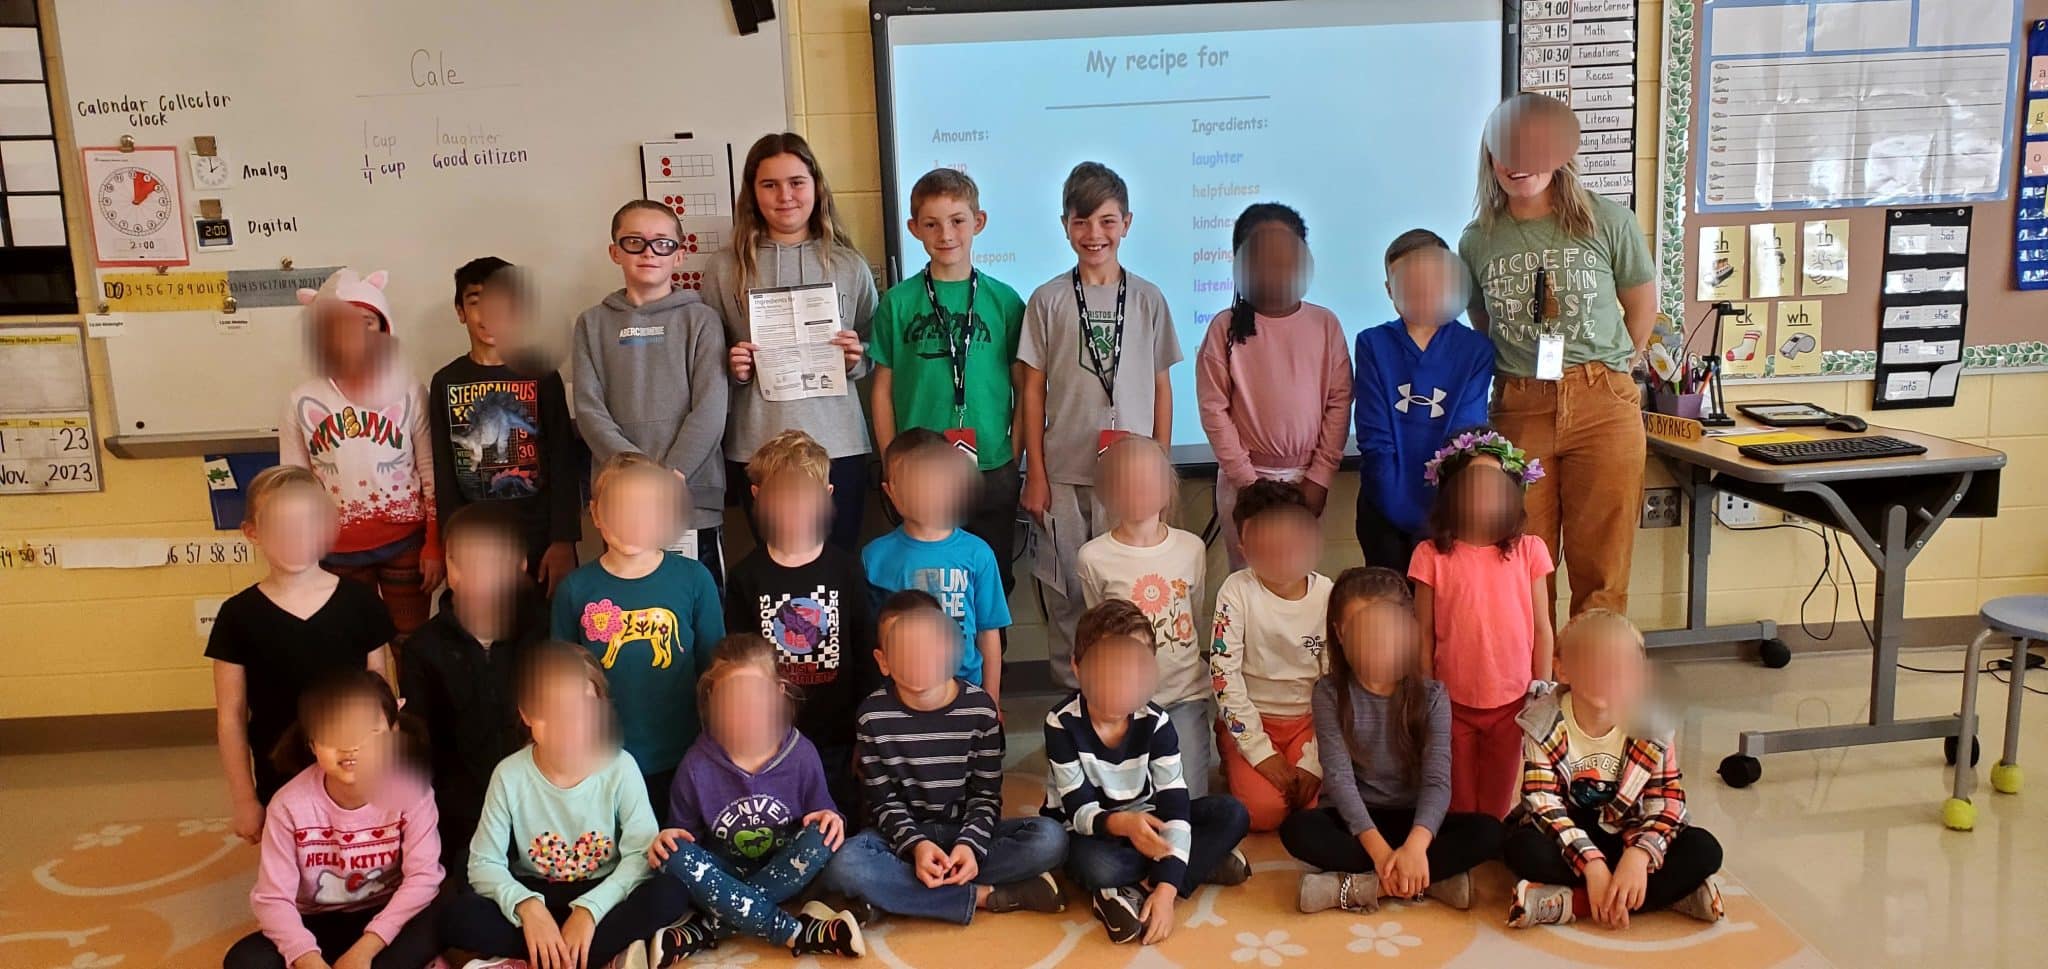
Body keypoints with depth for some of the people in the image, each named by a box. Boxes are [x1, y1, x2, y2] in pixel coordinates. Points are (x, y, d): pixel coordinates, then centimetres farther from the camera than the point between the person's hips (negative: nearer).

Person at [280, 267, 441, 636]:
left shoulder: (408, 391, -4)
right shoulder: (303, 402, -2)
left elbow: (432, 473, -1)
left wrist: (435, 545, -3)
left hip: (405, 542, -1)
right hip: (338, 550, 1)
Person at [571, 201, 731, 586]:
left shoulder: (700, 318, 5)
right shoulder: (593, 323, 11)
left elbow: (710, 410, -3)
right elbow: (589, 409, 2)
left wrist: (670, 474, -13)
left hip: (691, 494, -1)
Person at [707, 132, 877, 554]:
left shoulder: (849, 265, 5)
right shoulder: (725, 267, 4)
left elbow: (875, 356, 13)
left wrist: (856, 360, -8)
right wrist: (732, 368, -9)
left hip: (838, 444, 0)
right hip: (757, 446, 0)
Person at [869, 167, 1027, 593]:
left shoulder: (1004, 300, 1)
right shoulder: (898, 302, 1)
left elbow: (1024, 389, 4)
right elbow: (883, 389, 4)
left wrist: (1013, 459, -2)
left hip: (992, 474, 1)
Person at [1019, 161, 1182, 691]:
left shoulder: (1148, 299, 5)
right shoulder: (1048, 300, 1)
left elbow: (1161, 387, 9)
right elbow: (1033, 391, 2)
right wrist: (1035, 475, 0)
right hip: (1064, 473, 0)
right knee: (1066, 587, 4)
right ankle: (1071, 691, 18)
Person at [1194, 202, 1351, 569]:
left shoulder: (1325, 324, 1)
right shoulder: (1226, 327, -5)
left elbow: (1339, 401, 1)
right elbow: (1214, 408, -6)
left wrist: (1320, 476, -4)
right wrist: (1246, 479, -9)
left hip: (1306, 476, 1)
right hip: (1244, 476, -1)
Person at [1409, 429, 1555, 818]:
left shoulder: (1528, 551, -5)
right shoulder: (1433, 556, -9)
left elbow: (1541, 628, 2)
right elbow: (1424, 634, -3)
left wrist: (1542, 689, 3)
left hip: (1511, 703, 1)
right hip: (1453, 702, -1)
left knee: (1497, 802, 15)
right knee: (1457, 803, 13)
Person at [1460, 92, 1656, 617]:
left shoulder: (1609, 223, 0)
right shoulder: (1477, 240, 5)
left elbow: (1643, 307, 10)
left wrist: (1598, 372, 11)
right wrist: (1522, 377, 7)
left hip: (1603, 408, -1)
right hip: (1519, 411, 2)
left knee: (1600, 568, 2)